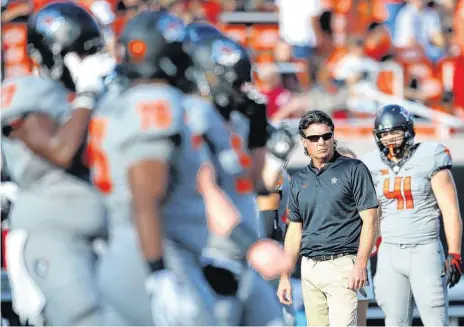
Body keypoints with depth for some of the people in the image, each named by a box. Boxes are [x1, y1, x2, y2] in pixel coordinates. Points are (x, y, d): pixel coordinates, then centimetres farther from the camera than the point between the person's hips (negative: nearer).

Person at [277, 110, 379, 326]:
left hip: (341, 266, -6)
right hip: (309, 267, 6)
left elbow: (369, 220, -5)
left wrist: (360, 265, -15)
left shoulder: (354, 170, -1)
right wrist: (284, 277, 15)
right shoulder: (298, 179, 15)